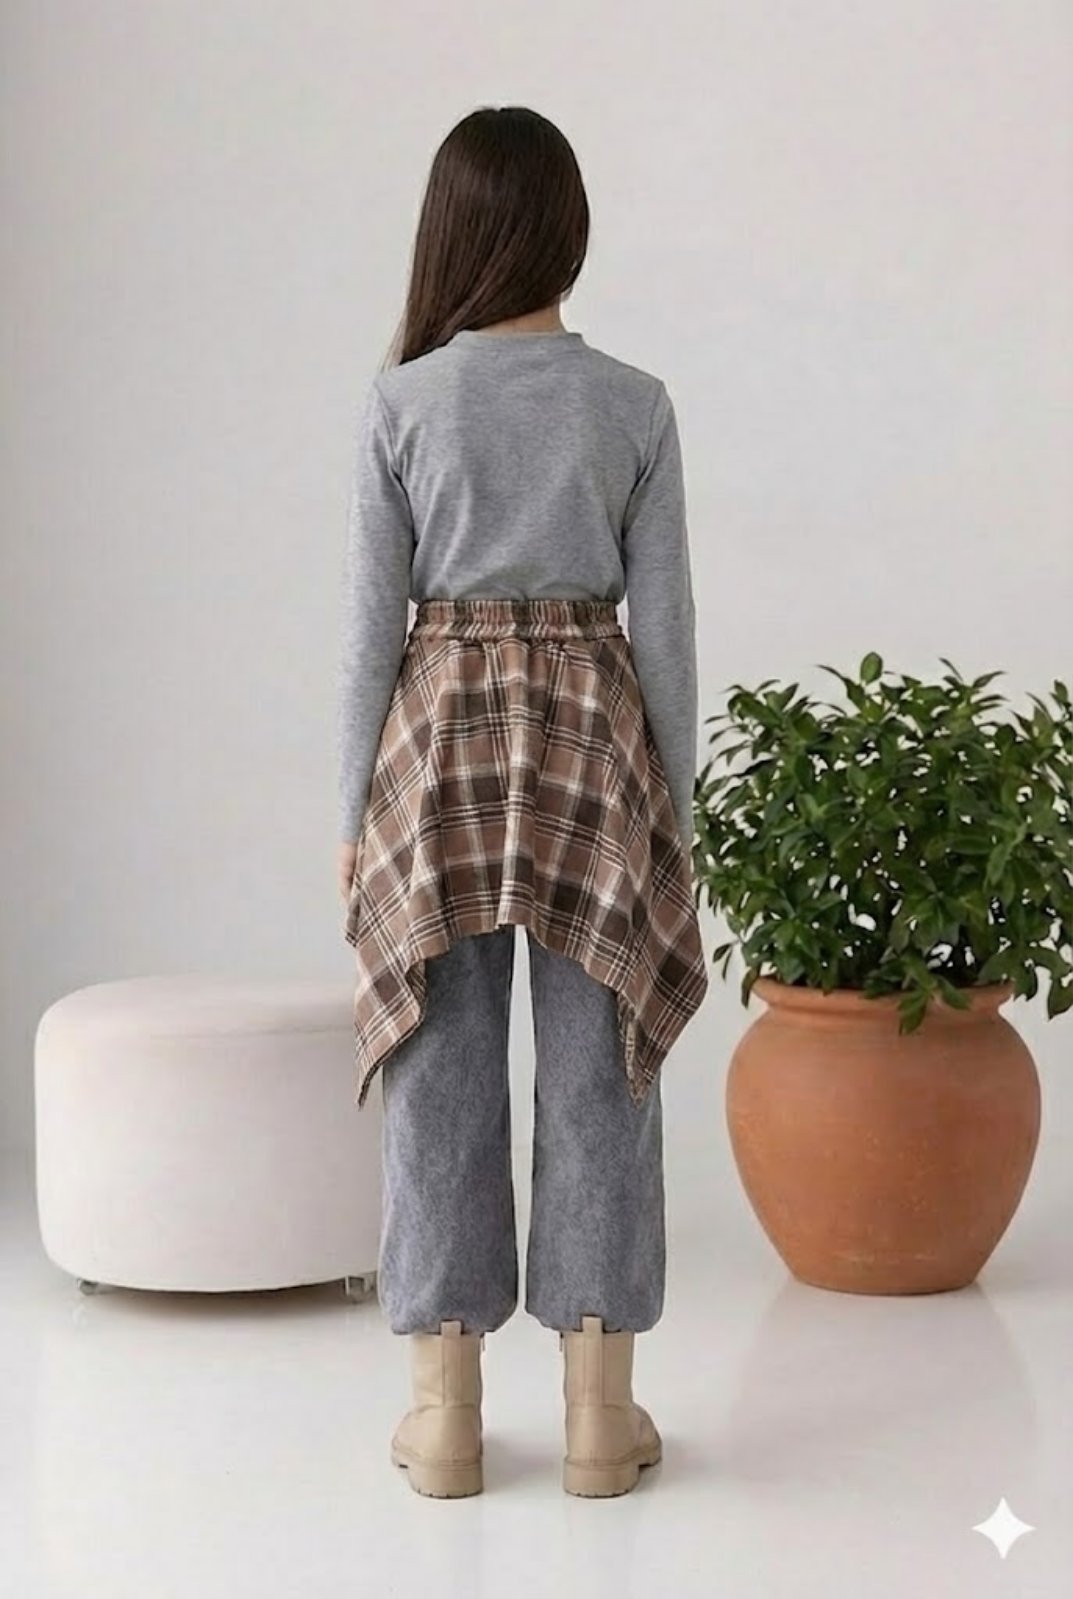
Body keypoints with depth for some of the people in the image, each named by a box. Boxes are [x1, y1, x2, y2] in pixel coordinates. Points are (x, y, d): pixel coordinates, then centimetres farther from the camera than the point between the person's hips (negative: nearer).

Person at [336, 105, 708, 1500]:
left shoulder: (400, 404, -5)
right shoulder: (636, 406, -3)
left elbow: (372, 623, -4)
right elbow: (664, 625, -2)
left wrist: (357, 814, 4)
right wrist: (673, 809, 7)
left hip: (441, 739, 0)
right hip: (595, 742, 0)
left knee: (444, 1076, 6)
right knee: (597, 1073, 6)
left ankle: (448, 1411, 12)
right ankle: (599, 1408, 12)